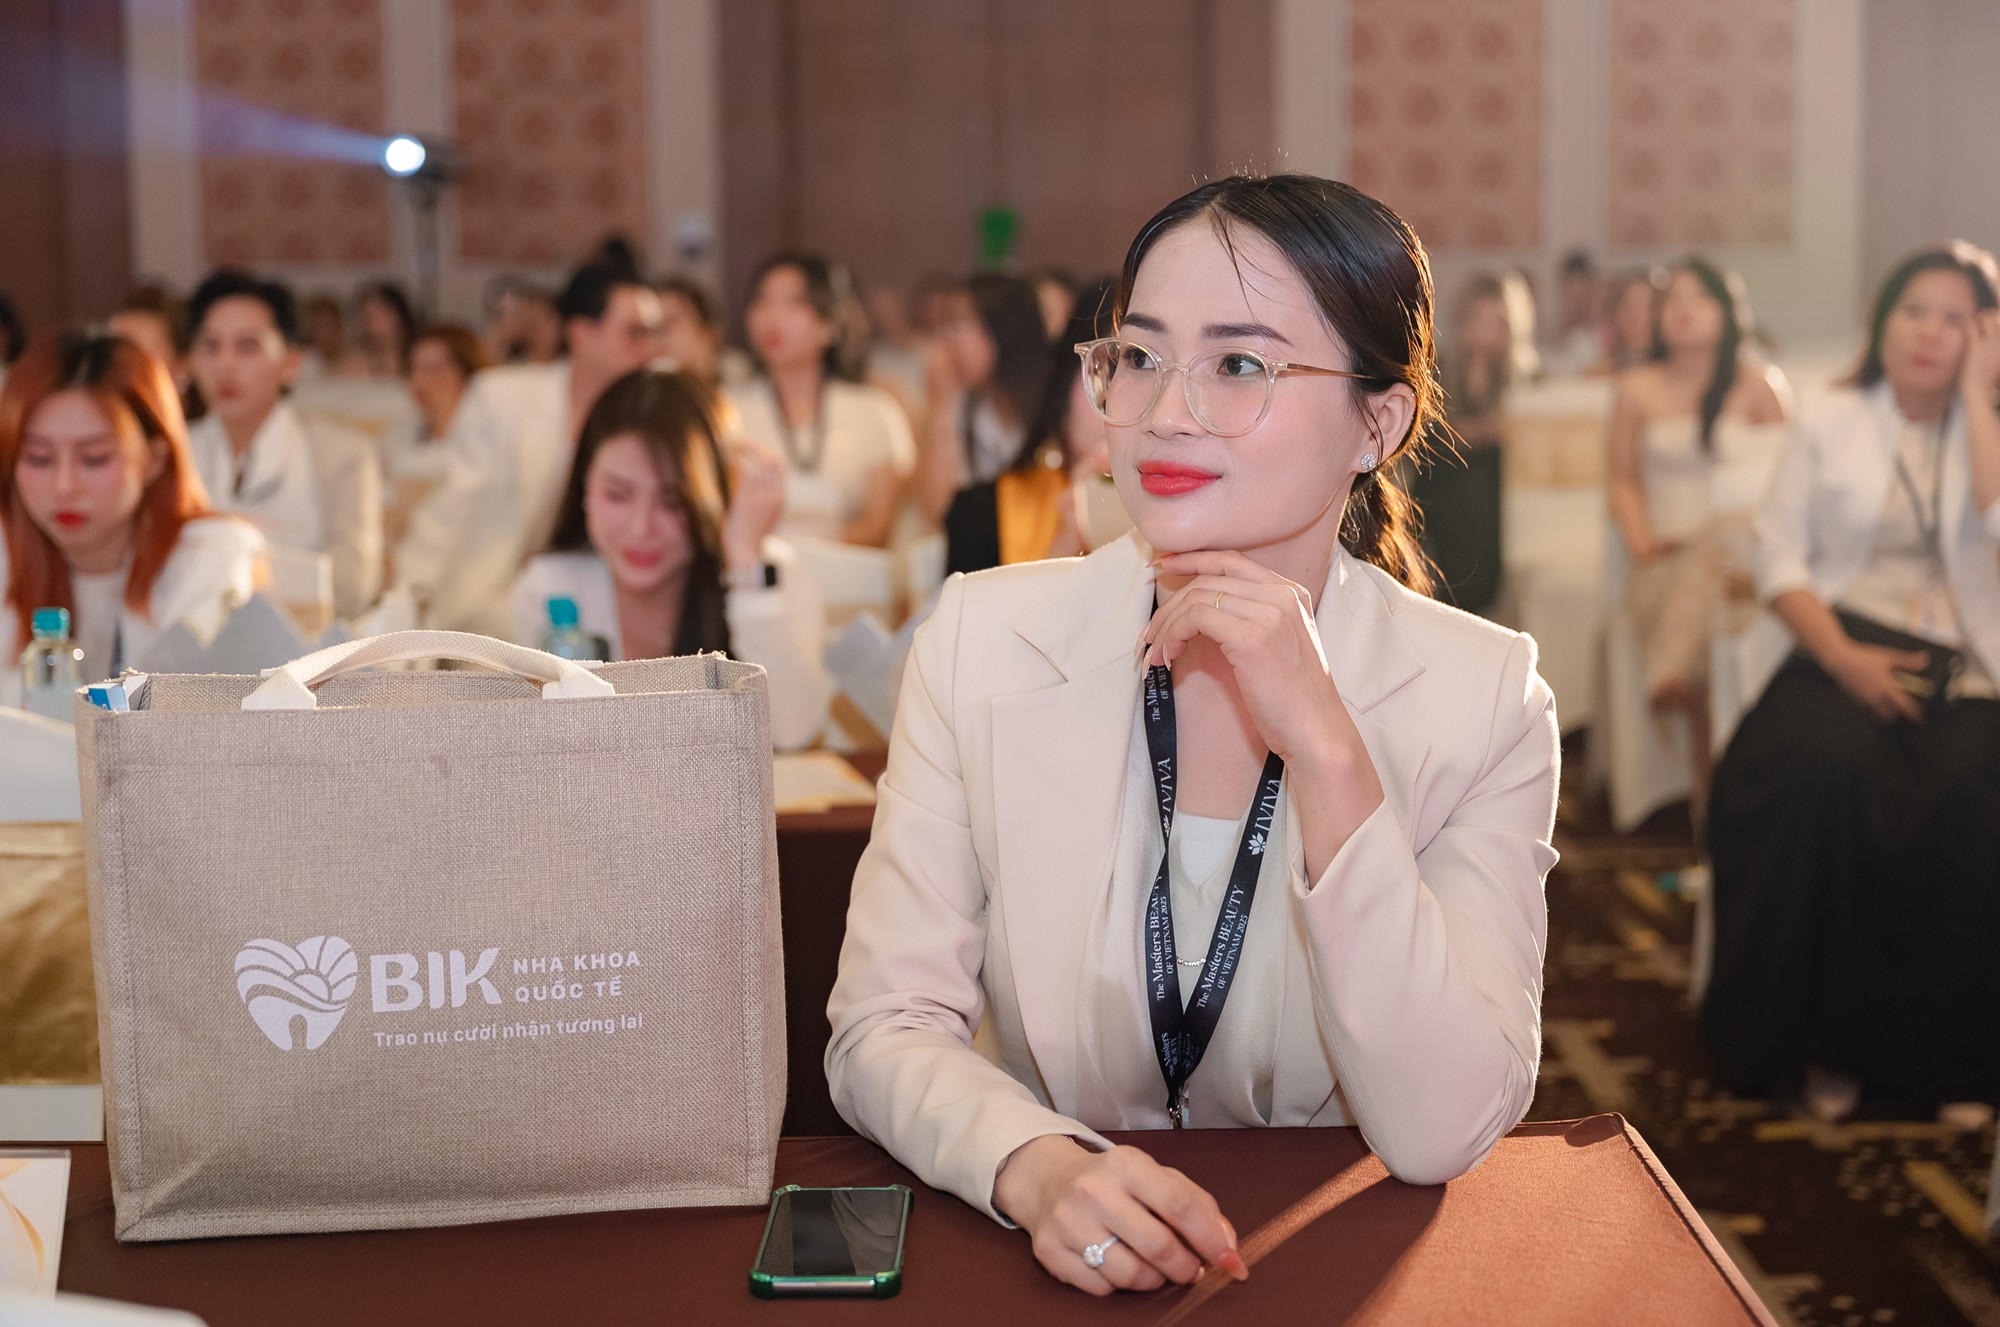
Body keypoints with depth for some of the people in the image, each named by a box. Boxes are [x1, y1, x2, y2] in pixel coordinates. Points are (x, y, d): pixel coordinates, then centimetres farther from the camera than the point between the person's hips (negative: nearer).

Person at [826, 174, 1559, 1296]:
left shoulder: (1482, 698, -7)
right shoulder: (982, 642, -4)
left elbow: (1442, 1134, -15)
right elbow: (883, 1028, -6)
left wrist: (1322, 748, -22)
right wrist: (1036, 1166, -26)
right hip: (1054, 1269, 1)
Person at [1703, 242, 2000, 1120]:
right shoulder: (1832, 423, 11)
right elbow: (1779, 556, 4)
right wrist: (1844, 657, -11)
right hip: (1844, 652, 0)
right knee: (1821, 770, -33)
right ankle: (1830, 1042, -17)